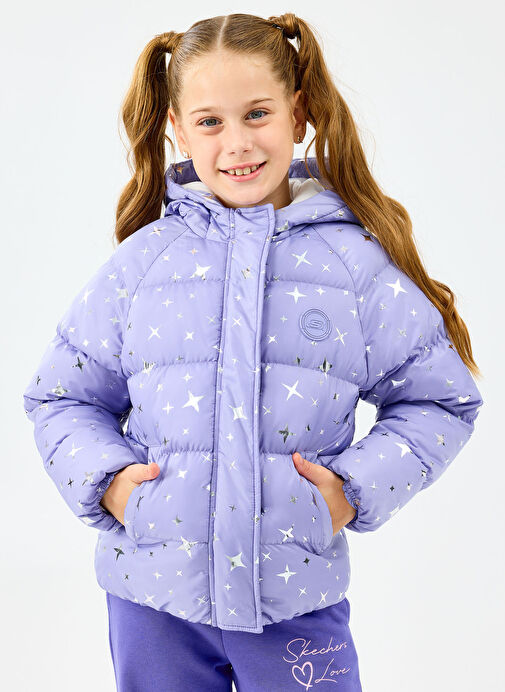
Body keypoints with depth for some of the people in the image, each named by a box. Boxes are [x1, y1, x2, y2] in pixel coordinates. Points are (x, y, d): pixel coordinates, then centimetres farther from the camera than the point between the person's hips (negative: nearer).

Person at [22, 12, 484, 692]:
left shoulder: (355, 260, -3)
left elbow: (439, 399, 4)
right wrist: (105, 477, -7)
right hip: (153, 588, 1)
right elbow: (61, 394, 9)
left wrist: (357, 487, -7)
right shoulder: (142, 260, 0)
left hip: (296, 593, -1)